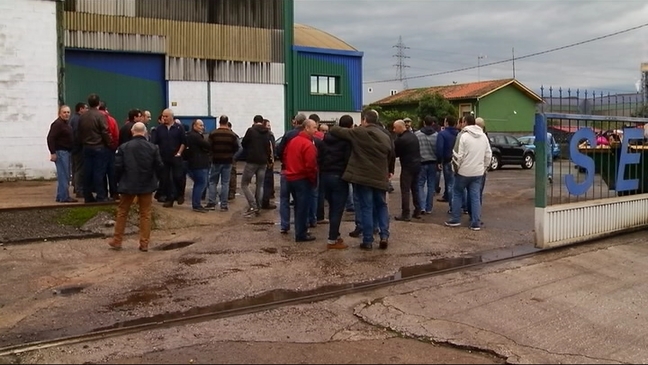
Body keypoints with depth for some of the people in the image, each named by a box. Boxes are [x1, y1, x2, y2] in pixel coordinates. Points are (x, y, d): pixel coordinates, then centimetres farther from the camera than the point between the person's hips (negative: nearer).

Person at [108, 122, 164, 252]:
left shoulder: (123, 147, -6)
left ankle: (117, 241, 18)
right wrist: (155, 179, 13)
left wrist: (119, 181, 11)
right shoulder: (153, 148, -5)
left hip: (128, 184, 0)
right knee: (145, 214, 6)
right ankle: (144, 243, 6)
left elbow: (118, 167, -6)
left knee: (122, 212, 13)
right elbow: (160, 167, -4)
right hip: (147, 185, 0)